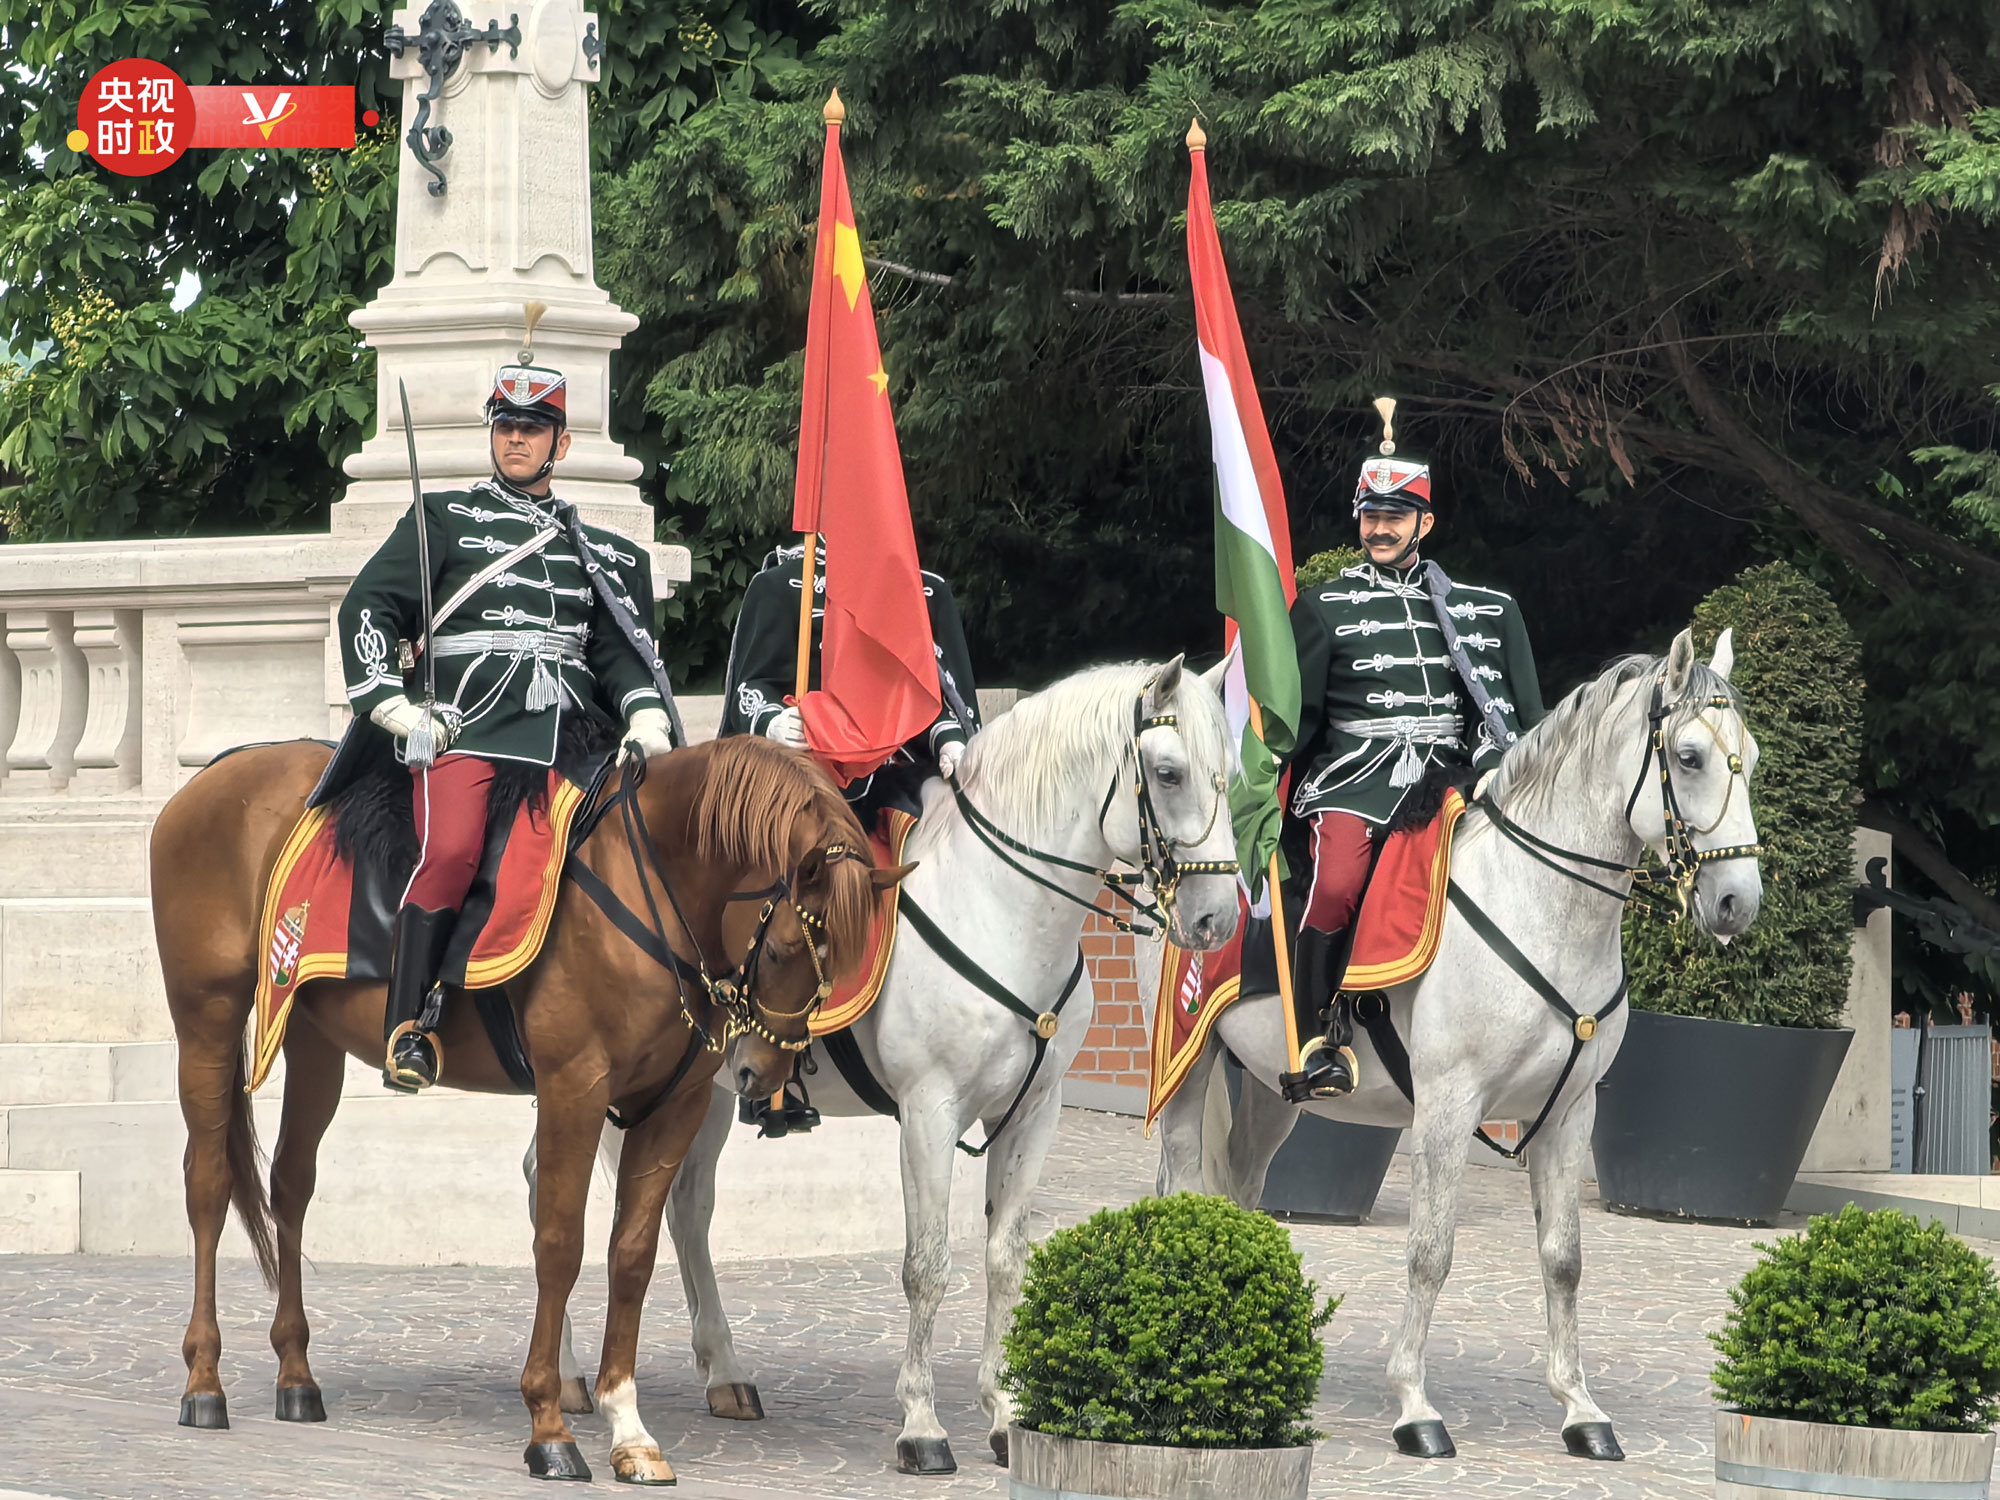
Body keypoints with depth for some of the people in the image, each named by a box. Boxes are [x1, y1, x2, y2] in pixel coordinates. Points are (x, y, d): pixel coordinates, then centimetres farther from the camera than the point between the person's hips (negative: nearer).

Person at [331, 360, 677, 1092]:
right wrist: (392, 705, -4)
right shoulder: (444, 520, 16)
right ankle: (408, 1025, -26)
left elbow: (623, 648, 21)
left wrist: (647, 717, 0)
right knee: (452, 848, -30)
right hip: (463, 727, -4)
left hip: (566, 731, 4)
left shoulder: (593, 551, 26)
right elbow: (368, 607, 10)